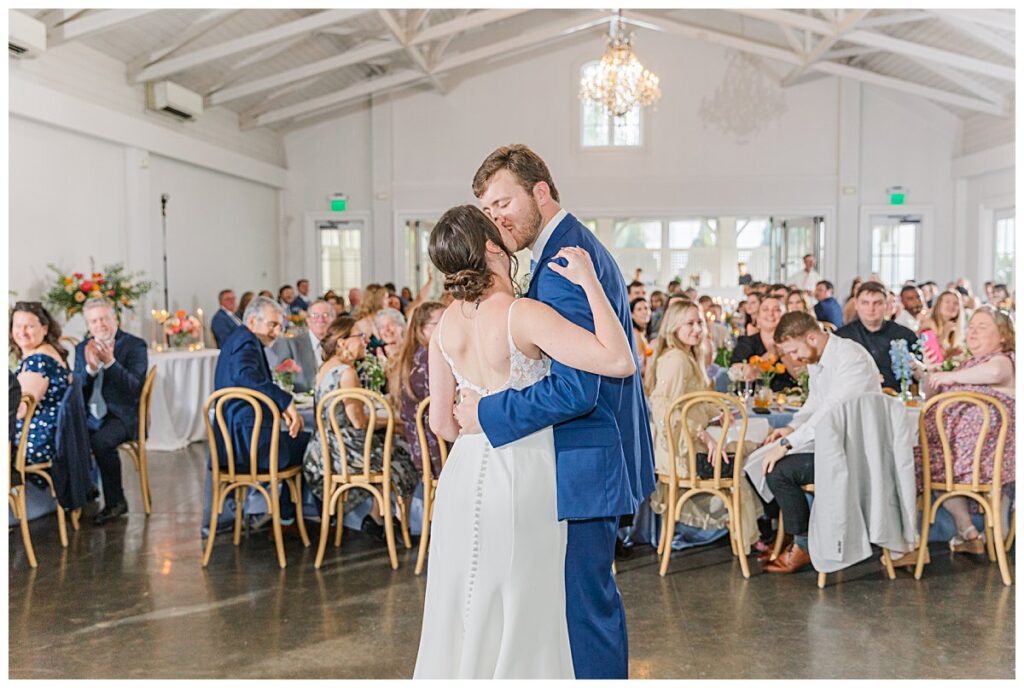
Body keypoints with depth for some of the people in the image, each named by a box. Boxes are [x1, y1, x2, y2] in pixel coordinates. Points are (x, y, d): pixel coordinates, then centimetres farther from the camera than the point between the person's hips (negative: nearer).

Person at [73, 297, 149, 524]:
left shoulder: (135, 346, -1)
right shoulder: (82, 348, 14)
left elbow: (135, 388, -12)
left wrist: (110, 363, -24)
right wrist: (90, 368, -13)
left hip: (121, 414, -5)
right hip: (89, 415, 5)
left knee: (101, 441, -33)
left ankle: (115, 503, -14)